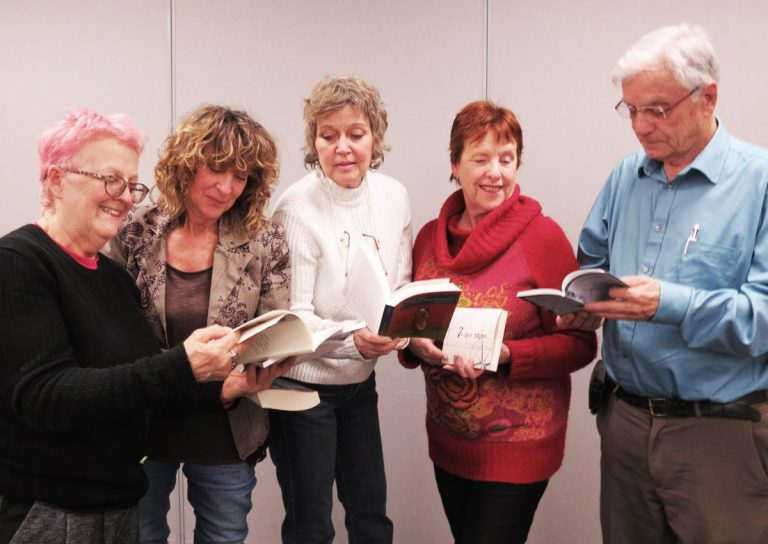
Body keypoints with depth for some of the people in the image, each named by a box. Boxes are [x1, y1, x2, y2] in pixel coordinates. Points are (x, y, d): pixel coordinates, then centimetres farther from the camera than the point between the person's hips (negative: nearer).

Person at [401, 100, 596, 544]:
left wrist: (505, 356, -25)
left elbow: (580, 344, -11)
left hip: (516, 446, -5)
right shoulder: (430, 237, 2)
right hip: (447, 442, 5)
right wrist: (416, 345, -10)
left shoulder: (543, 236, -13)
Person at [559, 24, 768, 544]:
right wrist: (583, 303, -3)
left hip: (721, 433, -5)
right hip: (626, 418, 5)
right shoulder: (626, 176, 9)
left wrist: (670, 305, -30)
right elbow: (592, 264, 19)